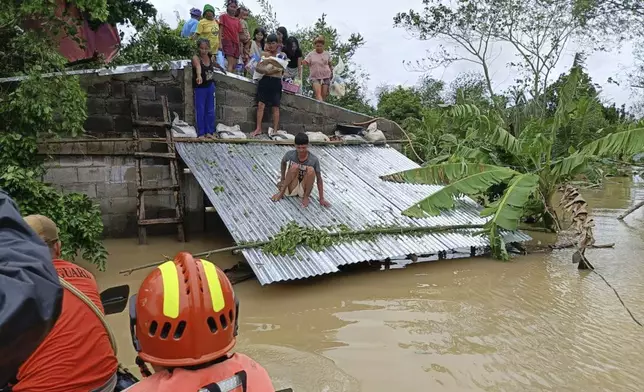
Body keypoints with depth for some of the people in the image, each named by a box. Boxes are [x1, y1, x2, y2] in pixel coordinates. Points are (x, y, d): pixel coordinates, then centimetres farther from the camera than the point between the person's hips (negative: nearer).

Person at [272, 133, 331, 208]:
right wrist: (282, 179, 5)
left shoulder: (314, 160, -17)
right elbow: (283, 163, 10)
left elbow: (319, 179, -12)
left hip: (304, 189, 0)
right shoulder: (290, 154, -13)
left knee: (311, 170, -28)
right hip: (291, 189, 0)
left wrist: (321, 199, -13)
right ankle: (282, 192, -16)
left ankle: (305, 196, -10)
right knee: (294, 167, -27)